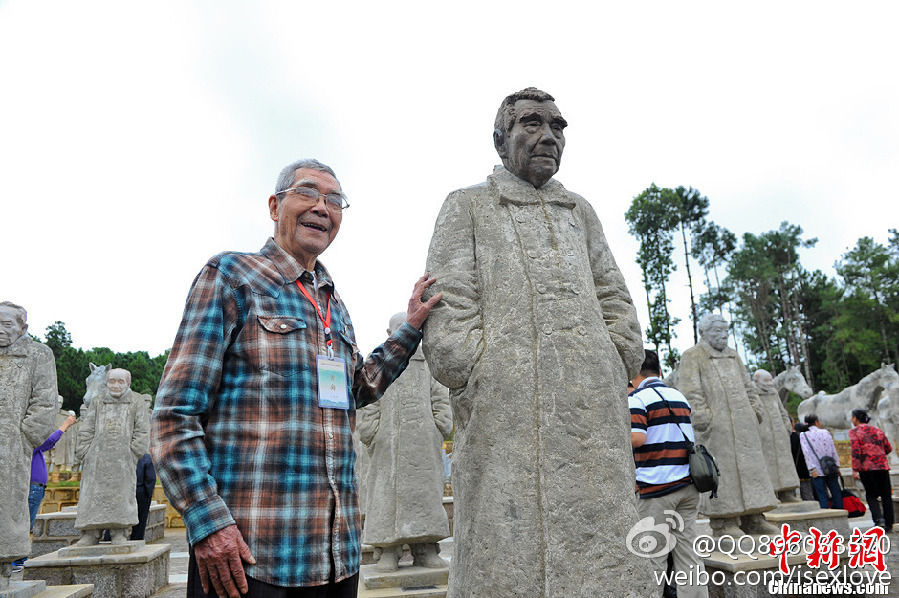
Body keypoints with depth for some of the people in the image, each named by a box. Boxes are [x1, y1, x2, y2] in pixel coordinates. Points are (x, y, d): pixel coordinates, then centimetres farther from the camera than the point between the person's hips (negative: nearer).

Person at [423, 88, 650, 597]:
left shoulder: (581, 212, 24)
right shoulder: (468, 206, 10)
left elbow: (617, 304, 18)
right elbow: (448, 313, -1)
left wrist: (611, 379, 4)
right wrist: (490, 395, -9)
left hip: (595, 422, 5)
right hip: (507, 421, -4)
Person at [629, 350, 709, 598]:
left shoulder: (637, 397, -9)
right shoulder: (680, 396, 14)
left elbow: (637, 438, -22)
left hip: (656, 488, -7)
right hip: (687, 485, 7)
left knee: (652, 556, 1)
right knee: (688, 554, 10)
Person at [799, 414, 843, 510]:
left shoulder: (803, 435, 0)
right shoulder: (825, 432, 7)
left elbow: (806, 452, -10)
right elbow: (833, 450, 5)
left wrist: (812, 469, -12)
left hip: (817, 471, -2)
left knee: (822, 496, -1)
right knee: (836, 494, 11)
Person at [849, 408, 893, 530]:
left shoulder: (854, 431, -2)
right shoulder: (878, 430, 14)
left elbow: (856, 451, -11)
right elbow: (889, 449, 16)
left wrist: (854, 470, -11)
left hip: (866, 467, -4)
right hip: (882, 466, 4)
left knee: (871, 495, 7)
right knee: (886, 495, 10)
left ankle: (879, 519, -11)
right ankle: (889, 524, 12)